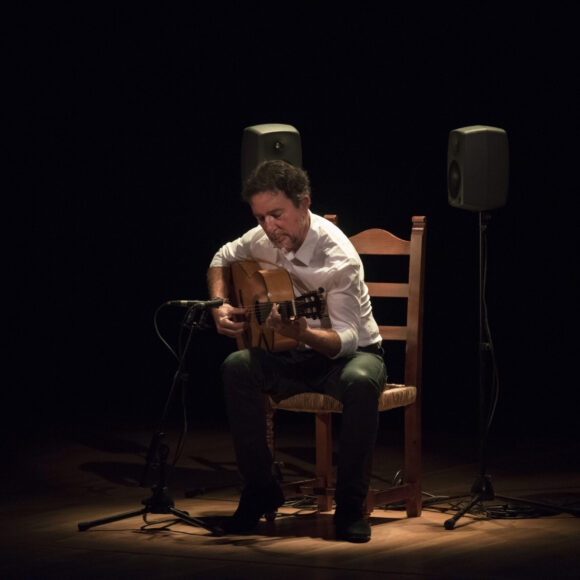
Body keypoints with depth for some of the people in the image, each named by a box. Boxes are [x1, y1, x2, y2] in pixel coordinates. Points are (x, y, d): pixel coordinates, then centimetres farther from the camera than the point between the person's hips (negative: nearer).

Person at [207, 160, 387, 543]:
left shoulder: (339, 259, -26)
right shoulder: (265, 239, -6)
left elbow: (346, 340, -29)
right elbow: (223, 260, 17)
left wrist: (302, 333, -49)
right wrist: (221, 307, -1)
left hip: (353, 353, -5)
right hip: (295, 358, 5)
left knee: (360, 382, -41)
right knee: (237, 367, -25)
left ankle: (350, 504, -25)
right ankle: (260, 489, -14)